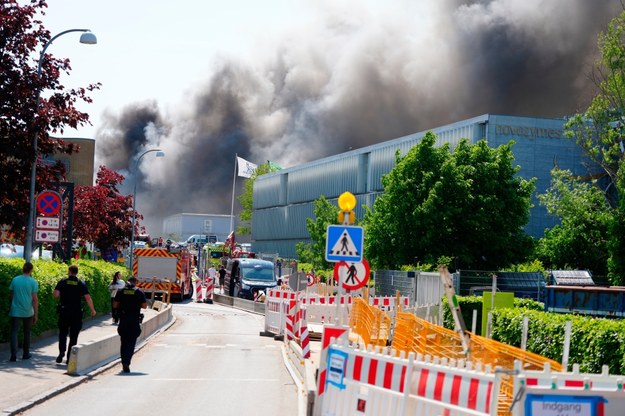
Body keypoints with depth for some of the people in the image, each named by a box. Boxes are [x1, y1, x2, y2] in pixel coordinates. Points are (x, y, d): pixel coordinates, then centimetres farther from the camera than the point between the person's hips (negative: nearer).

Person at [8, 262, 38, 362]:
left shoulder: (15, 280, 0)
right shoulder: (33, 282, -6)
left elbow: (10, 295, 10)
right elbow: (35, 299, -7)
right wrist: (36, 315, -2)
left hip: (15, 311, 1)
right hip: (28, 312, 0)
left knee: (14, 332, 0)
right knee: (27, 333, 15)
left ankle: (13, 355, -12)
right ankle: (26, 353, 24)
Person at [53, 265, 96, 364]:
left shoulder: (62, 282, -2)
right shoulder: (81, 284, -1)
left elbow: (55, 294, -14)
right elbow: (88, 298, -6)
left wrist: (60, 295, 9)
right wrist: (92, 310, 4)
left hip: (64, 311, 0)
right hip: (77, 313, 0)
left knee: (63, 333, 15)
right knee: (73, 336, 8)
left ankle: (62, 351, -8)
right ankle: (69, 358, 7)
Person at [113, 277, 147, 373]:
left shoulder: (121, 291, 3)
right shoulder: (139, 292, -1)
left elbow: (115, 305, 1)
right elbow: (144, 306, -3)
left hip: (123, 319, 2)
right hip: (134, 320, -2)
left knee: (124, 342, 14)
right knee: (131, 343, -1)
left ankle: (124, 364, 16)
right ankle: (126, 363, -16)